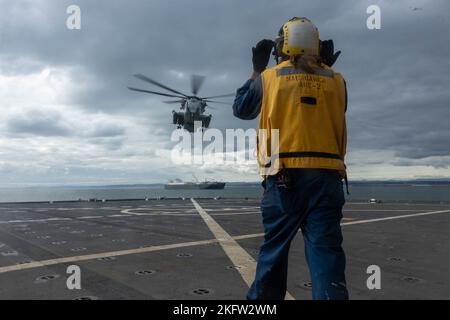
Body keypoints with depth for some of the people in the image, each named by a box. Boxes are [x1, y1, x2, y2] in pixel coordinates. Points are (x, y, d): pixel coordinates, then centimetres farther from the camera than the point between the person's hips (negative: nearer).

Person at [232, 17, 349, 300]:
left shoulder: (269, 77, 5)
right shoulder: (335, 81, 9)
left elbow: (241, 108, 19)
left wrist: (256, 71, 29)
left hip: (284, 178, 0)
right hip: (326, 176, 1)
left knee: (274, 249, 12)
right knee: (326, 252, -1)